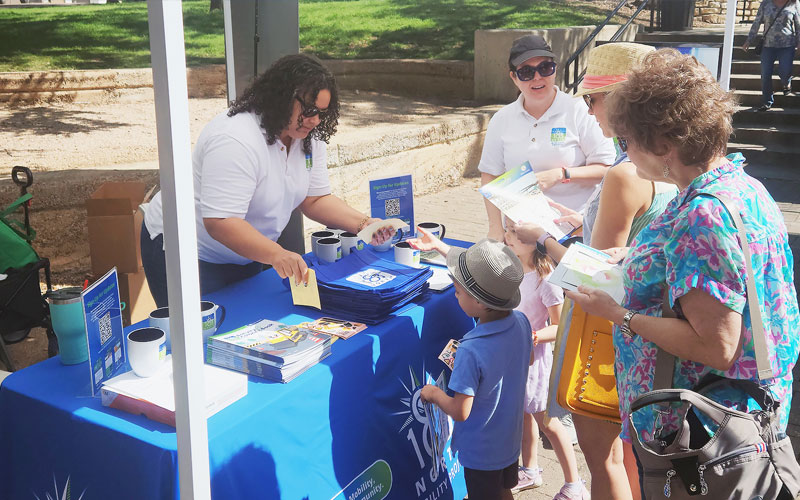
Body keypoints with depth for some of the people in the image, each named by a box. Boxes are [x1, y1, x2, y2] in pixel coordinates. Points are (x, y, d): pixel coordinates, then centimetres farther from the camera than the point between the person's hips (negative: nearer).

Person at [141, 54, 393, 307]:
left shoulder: (309, 138, -4)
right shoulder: (236, 139, -31)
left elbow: (316, 199, 0)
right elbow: (220, 222, -36)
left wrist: (363, 223, -15)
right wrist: (276, 254, -48)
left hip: (245, 257, 8)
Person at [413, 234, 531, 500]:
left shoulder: (471, 351, -35)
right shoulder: (521, 322, -15)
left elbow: (460, 412, -29)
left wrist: (434, 394, -6)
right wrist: (438, 246, 5)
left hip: (481, 451, -6)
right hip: (511, 440, 6)